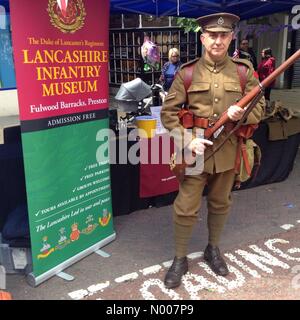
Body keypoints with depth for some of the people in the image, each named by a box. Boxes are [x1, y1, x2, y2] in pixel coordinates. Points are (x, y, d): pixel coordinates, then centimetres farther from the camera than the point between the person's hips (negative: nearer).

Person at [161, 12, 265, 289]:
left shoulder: (244, 70, 1)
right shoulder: (187, 72, -4)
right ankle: (180, 259, 24)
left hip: (228, 152, 2)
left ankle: (213, 249, 41)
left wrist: (242, 113, -19)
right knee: (186, 209, 4)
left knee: (220, 204, 18)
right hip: (195, 150, -2)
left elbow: (260, 108, 4)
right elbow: (168, 112, -4)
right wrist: (187, 140, -16)